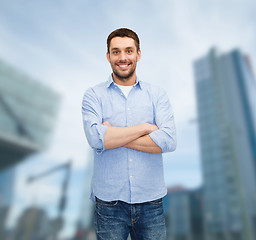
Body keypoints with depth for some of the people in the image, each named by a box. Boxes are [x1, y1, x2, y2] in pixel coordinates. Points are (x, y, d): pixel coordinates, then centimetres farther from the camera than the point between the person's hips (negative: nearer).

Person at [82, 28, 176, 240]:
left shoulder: (157, 95, 2)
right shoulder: (94, 95, -1)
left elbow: (169, 141, -12)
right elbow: (95, 137, -18)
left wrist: (113, 136, -13)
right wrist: (145, 128, -14)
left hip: (151, 201, 2)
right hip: (109, 201, -1)